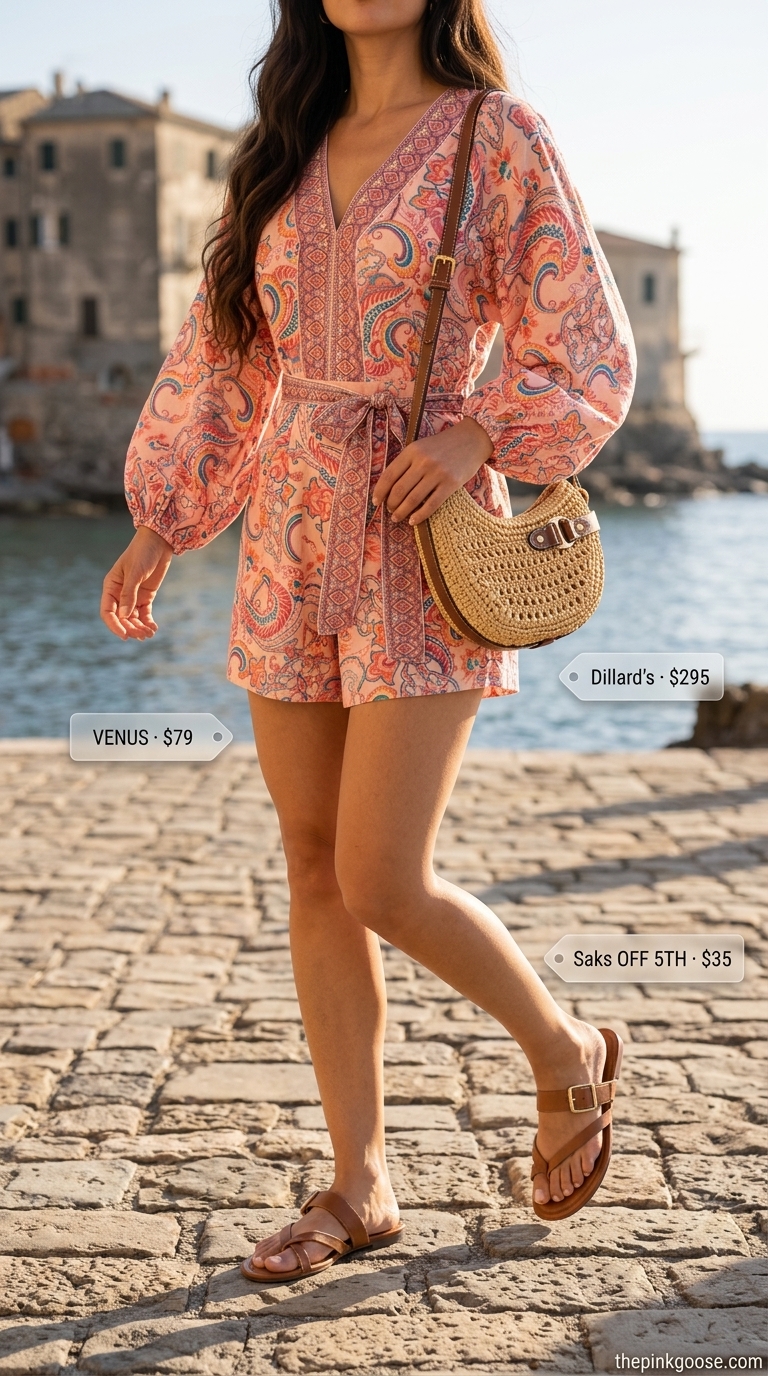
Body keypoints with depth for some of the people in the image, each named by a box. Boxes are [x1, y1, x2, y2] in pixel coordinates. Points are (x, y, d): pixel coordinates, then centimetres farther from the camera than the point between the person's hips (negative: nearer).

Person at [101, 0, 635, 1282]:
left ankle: (566, 1053, 18)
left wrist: (474, 432, -18)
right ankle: (358, 1185, 18)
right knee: (314, 876, 6)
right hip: (291, 548, 6)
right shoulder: (285, 154, 13)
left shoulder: (498, 140, -2)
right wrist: (158, 526, 7)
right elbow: (223, 357, 15)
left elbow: (590, 357, -2)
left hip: (425, 550, -5)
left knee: (382, 887, -10)